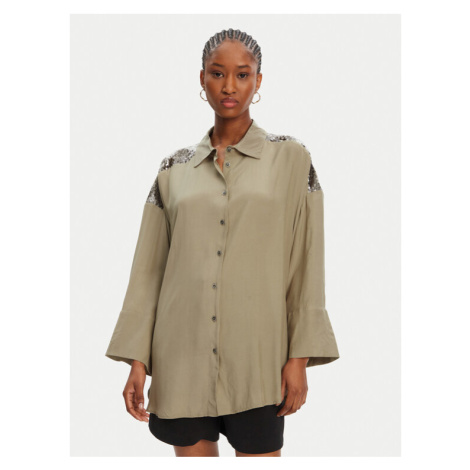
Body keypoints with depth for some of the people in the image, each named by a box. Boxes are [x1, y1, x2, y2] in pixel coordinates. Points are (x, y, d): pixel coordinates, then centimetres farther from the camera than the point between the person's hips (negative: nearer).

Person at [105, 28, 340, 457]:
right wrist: (137, 360, 2)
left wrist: (300, 357, -6)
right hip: (183, 354, 2)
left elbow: (307, 264, 0)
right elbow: (149, 269, 8)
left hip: (257, 358, -2)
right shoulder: (175, 168, 9)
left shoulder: (292, 158, 3)